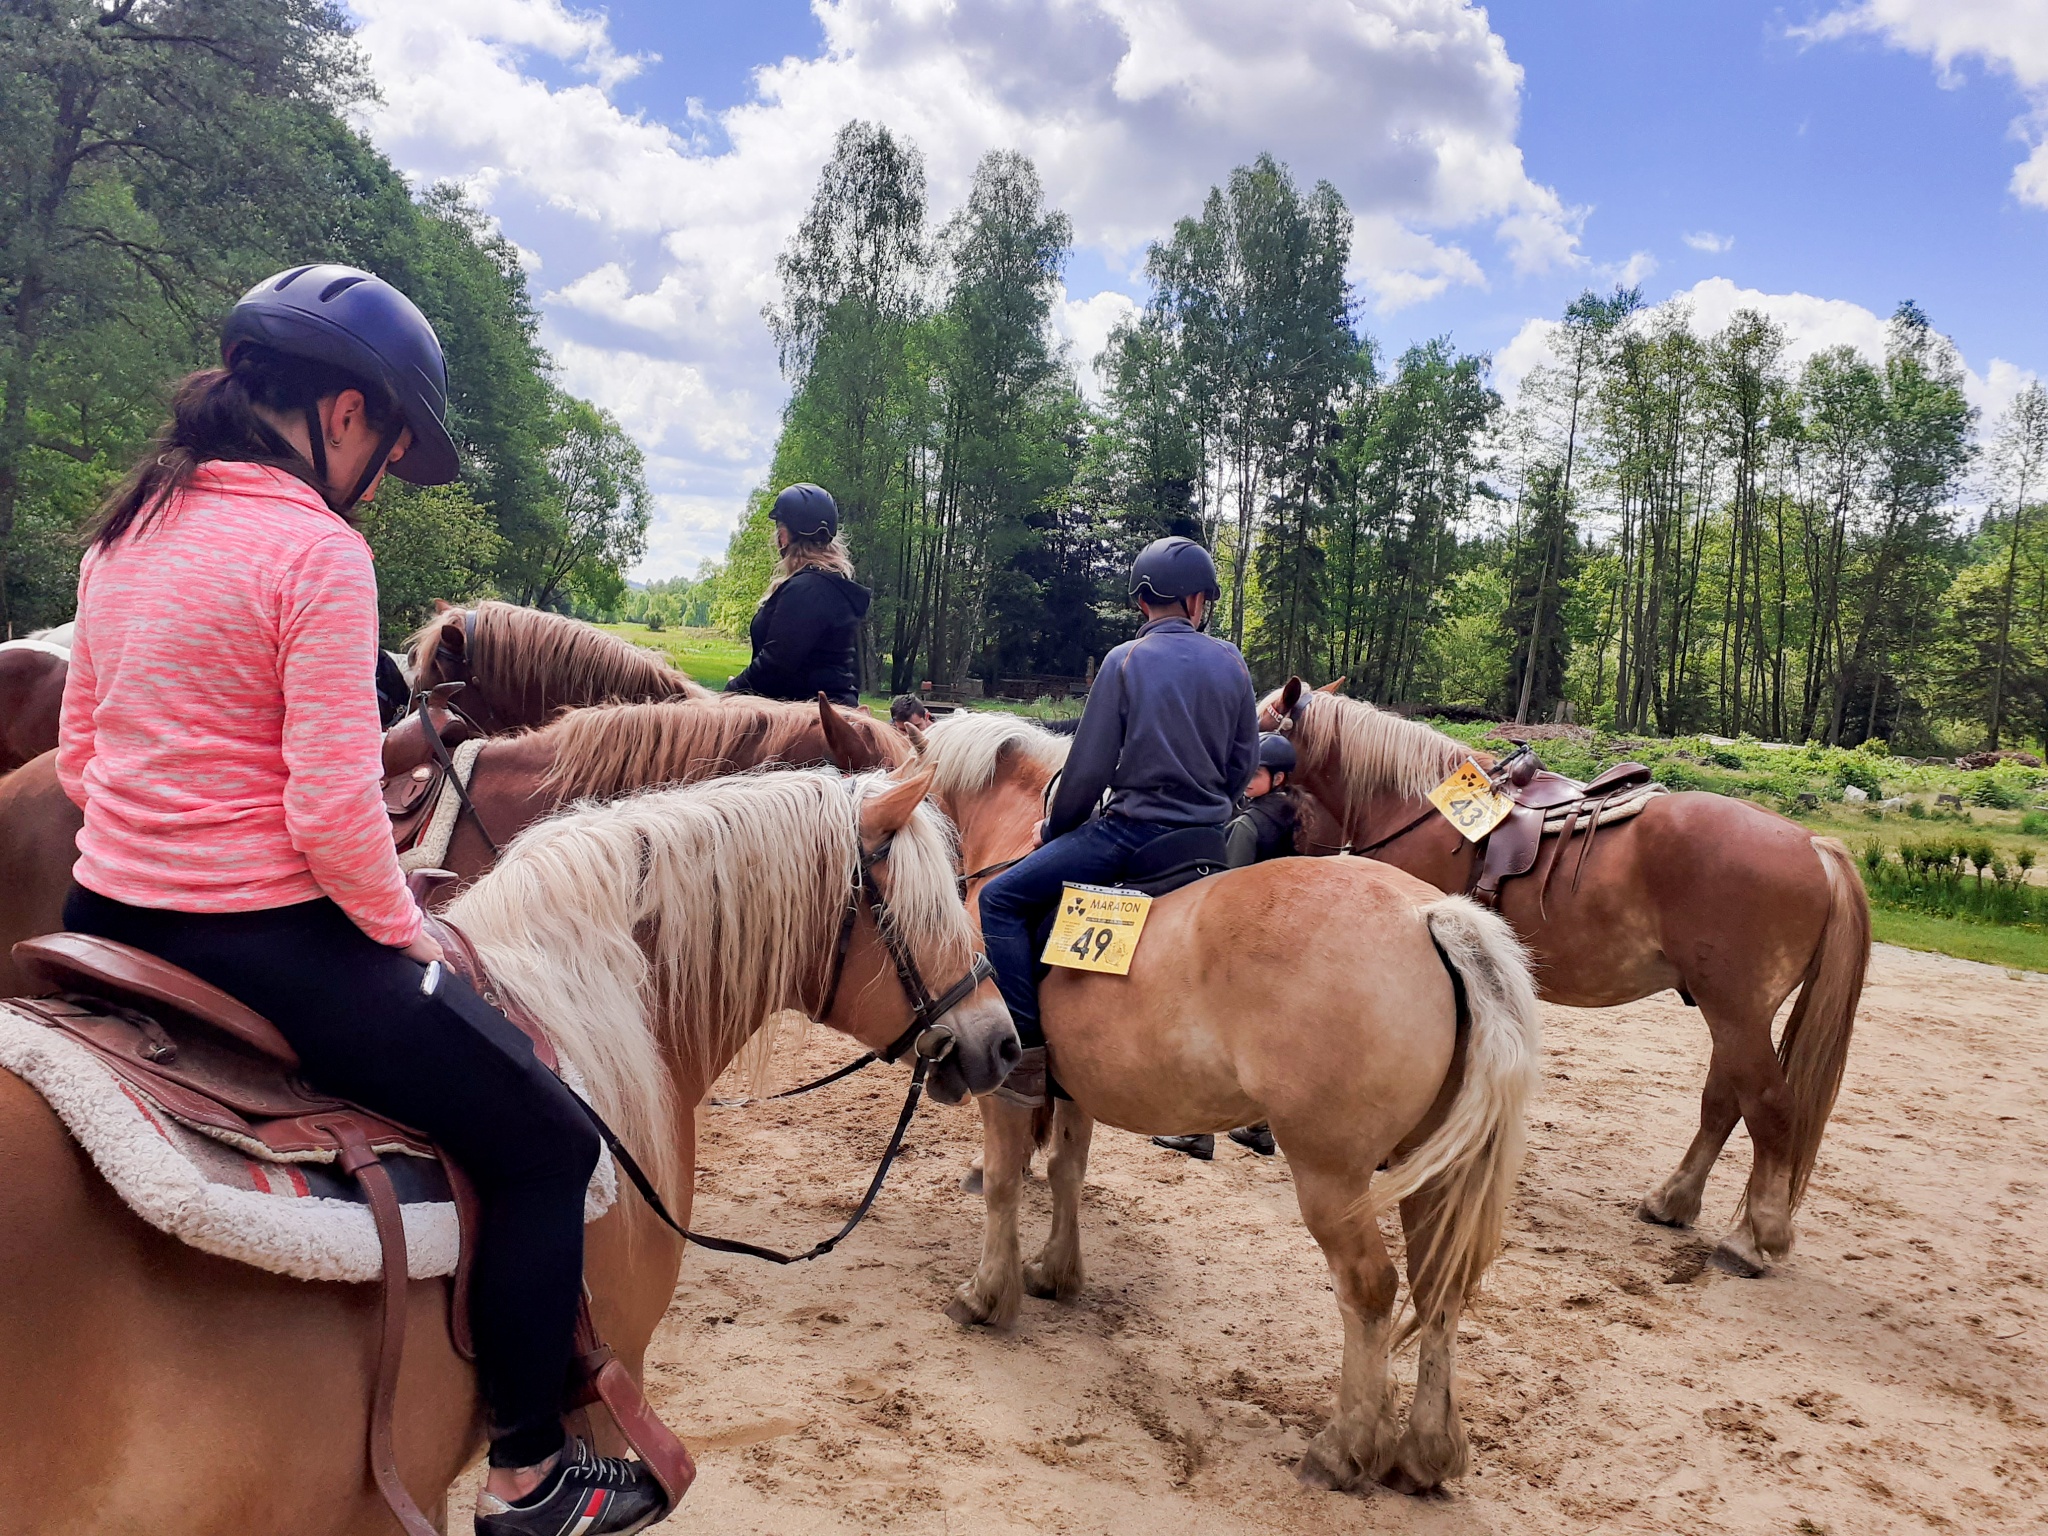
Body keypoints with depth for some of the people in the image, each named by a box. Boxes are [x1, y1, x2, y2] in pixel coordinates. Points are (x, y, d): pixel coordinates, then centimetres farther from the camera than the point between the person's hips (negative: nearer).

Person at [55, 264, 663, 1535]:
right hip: (261, 945, -9)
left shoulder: (132, 528, 9)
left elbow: (80, 754, 16)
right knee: (549, 1144, 5)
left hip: (111, 913, 9)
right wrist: (407, 937, -6)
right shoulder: (318, 550, -17)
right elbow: (331, 811, -22)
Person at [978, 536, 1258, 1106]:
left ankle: (1031, 1050, -11)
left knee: (1002, 898, -3)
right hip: (1208, 837, 7)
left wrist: (1054, 829, 8)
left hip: (1135, 827, -6)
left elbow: (1089, 767, -8)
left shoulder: (1125, 661, -8)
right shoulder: (1231, 663, 5)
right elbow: (1243, 762, 10)